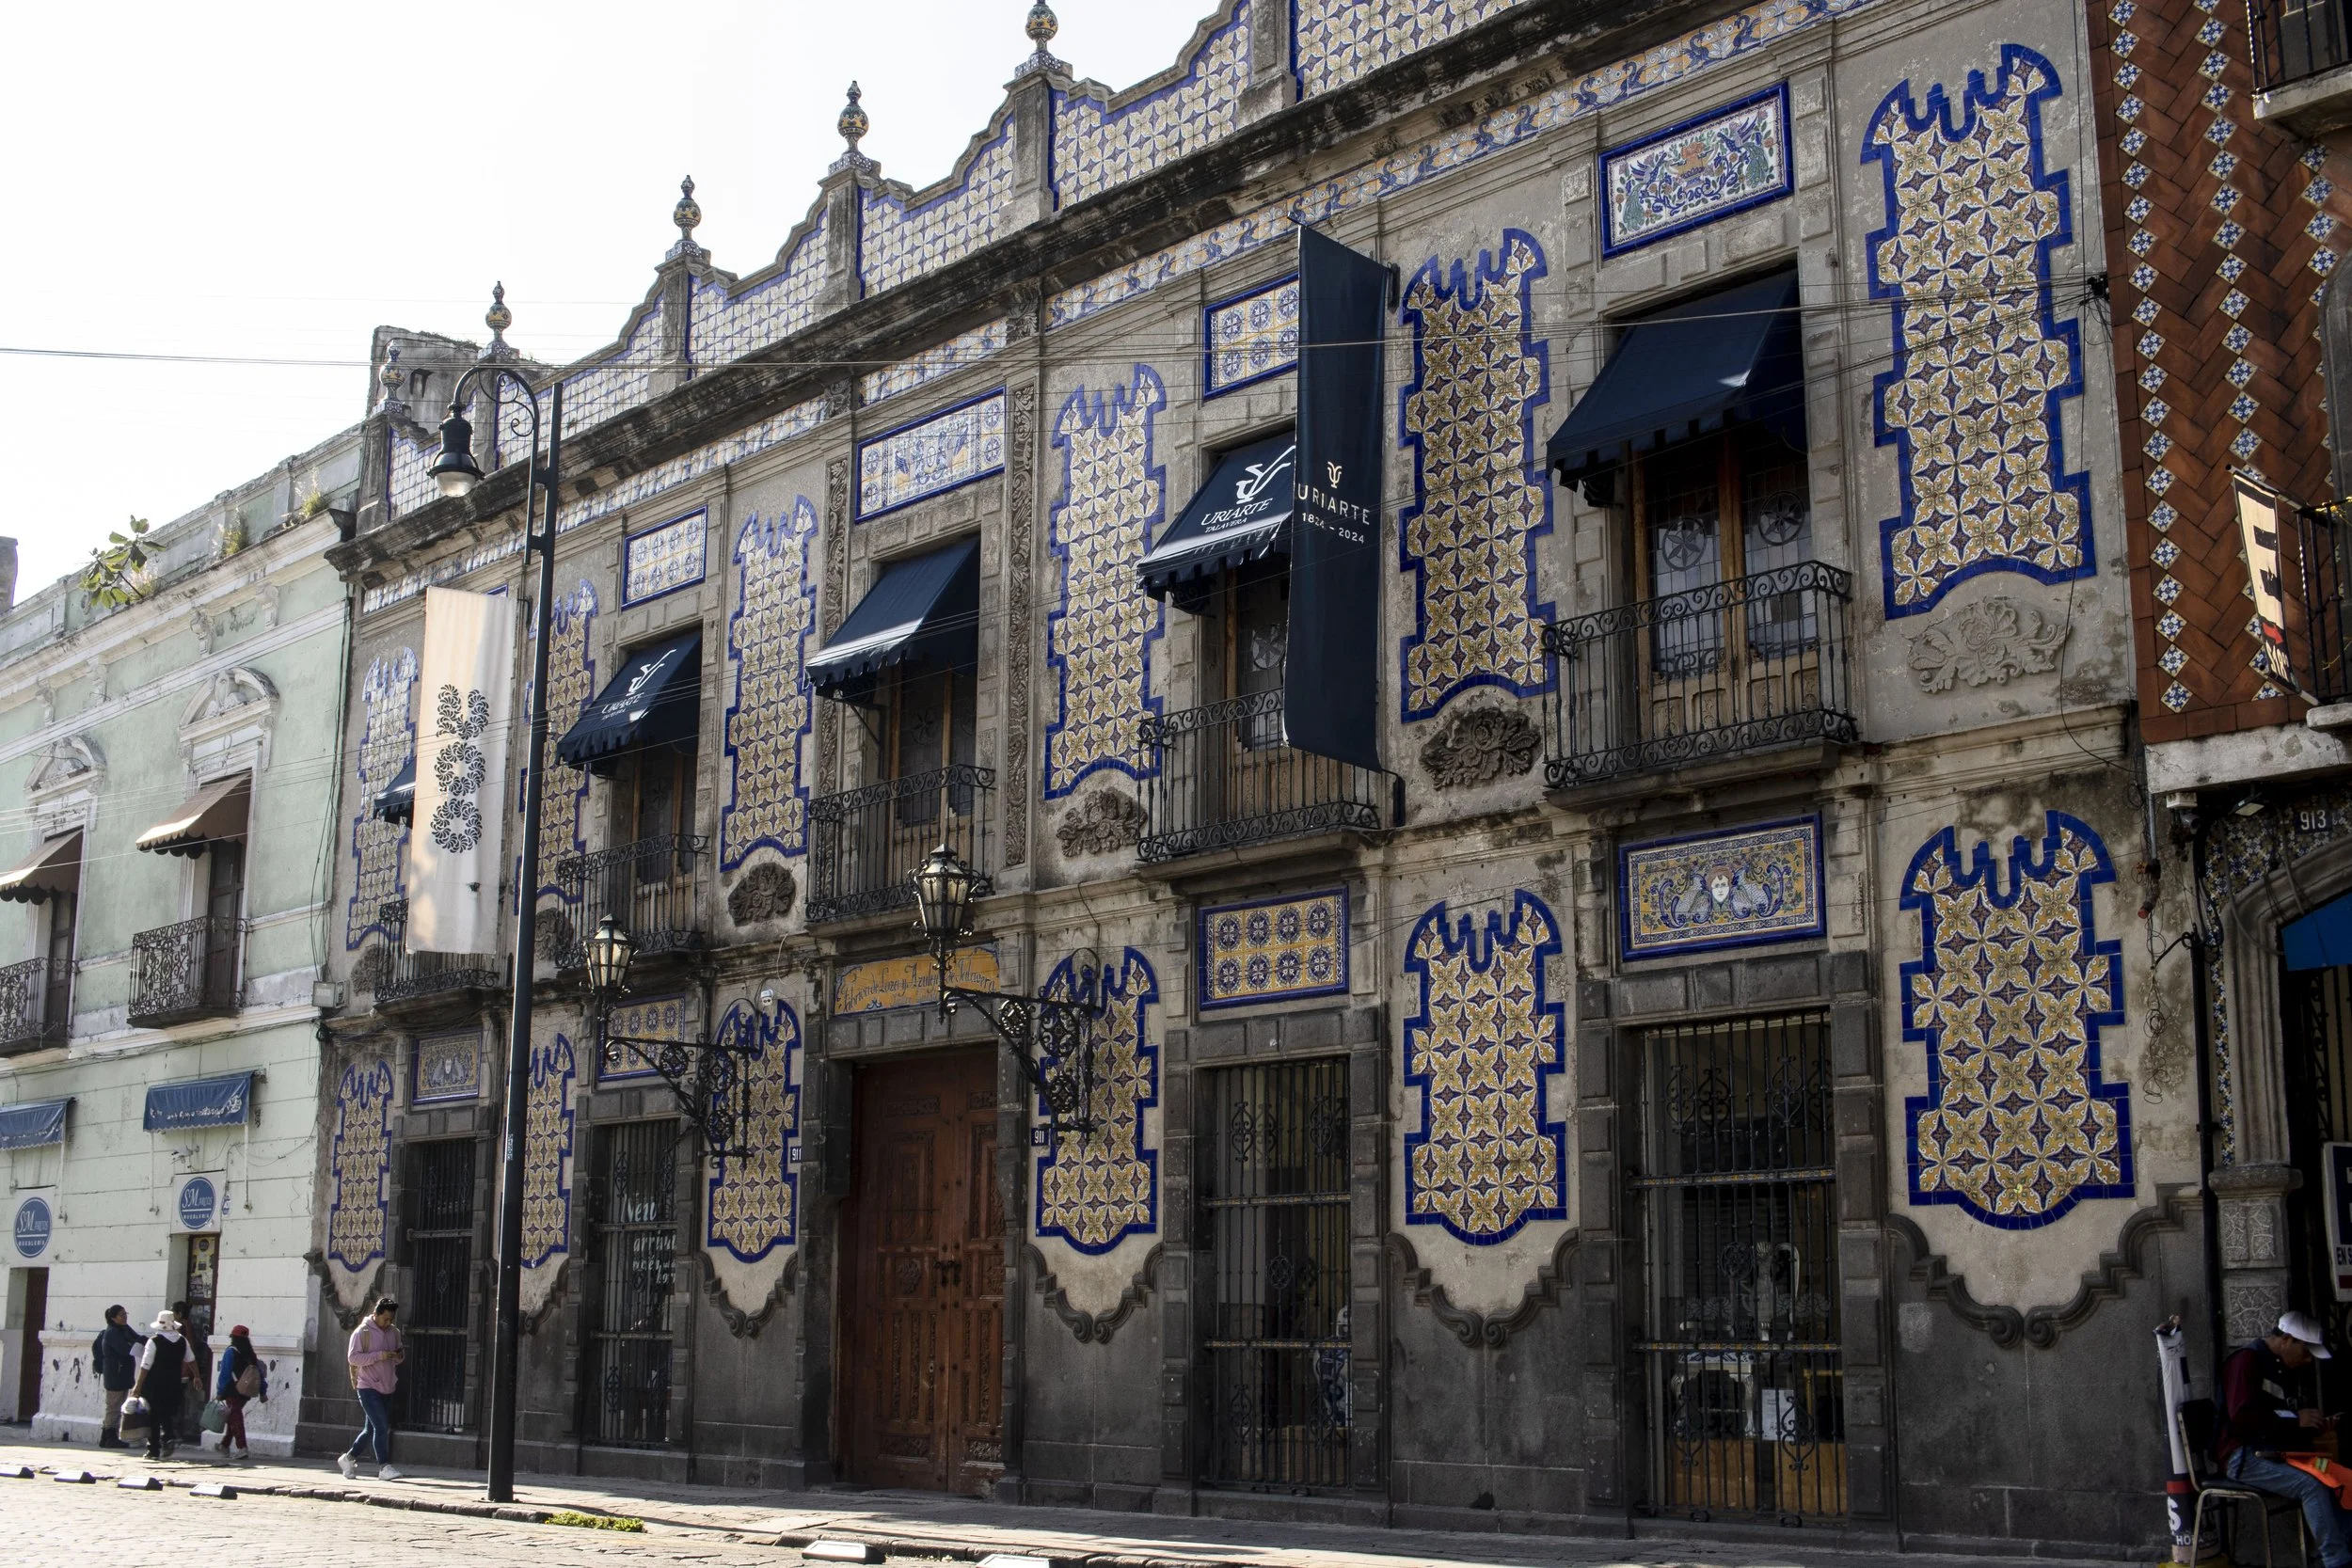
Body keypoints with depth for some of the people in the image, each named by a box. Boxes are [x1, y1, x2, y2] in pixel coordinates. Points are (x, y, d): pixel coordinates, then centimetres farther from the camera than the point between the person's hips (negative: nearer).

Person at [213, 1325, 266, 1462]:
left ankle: (242, 1448, -19)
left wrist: (220, 1392, -7)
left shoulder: (231, 1352, -9)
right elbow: (260, 1373, 10)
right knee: (233, 1418, 19)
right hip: (246, 1393, 6)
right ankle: (225, 1446, 28)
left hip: (233, 1393, -6)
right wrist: (263, 1393, 15)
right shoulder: (251, 1355, 10)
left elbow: (225, 1374, -12)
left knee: (235, 1418, -7)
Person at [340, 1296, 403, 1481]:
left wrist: (398, 1357, -3)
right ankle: (384, 1467, -10)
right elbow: (352, 1358, -14)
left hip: (387, 1388, 7)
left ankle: (348, 1458, 31)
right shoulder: (362, 1332, -8)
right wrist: (379, 1355, -22)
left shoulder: (394, 1332, 11)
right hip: (369, 1387, -7)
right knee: (381, 1426, -13)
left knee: (372, 1428, 14)